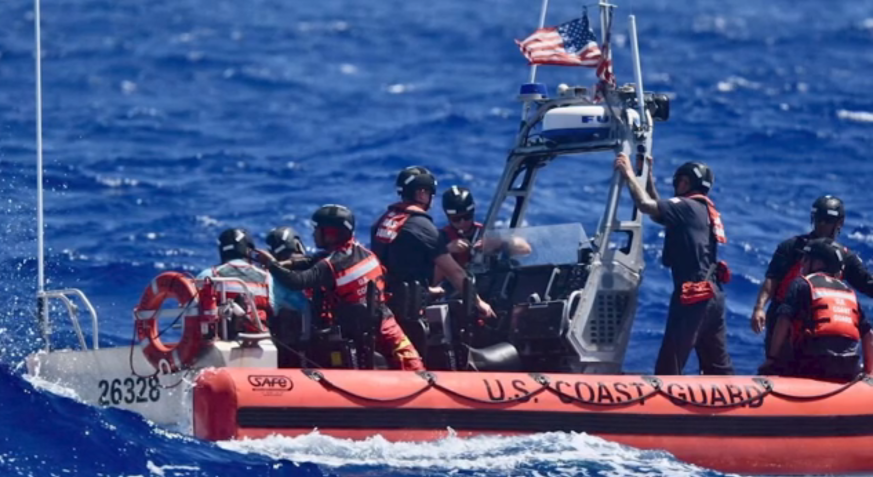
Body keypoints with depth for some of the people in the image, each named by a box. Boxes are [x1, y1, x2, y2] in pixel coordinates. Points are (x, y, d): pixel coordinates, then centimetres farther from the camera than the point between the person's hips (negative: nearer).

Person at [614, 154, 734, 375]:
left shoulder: (688, 207, -10)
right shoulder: (704, 210, 19)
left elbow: (646, 205, -21)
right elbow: (659, 211, 29)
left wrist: (628, 173, -10)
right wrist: (648, 178, 26)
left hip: (692, 296, -10)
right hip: (712, 295, 10)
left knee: (669, 365, -9)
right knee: (717, 365, 14)